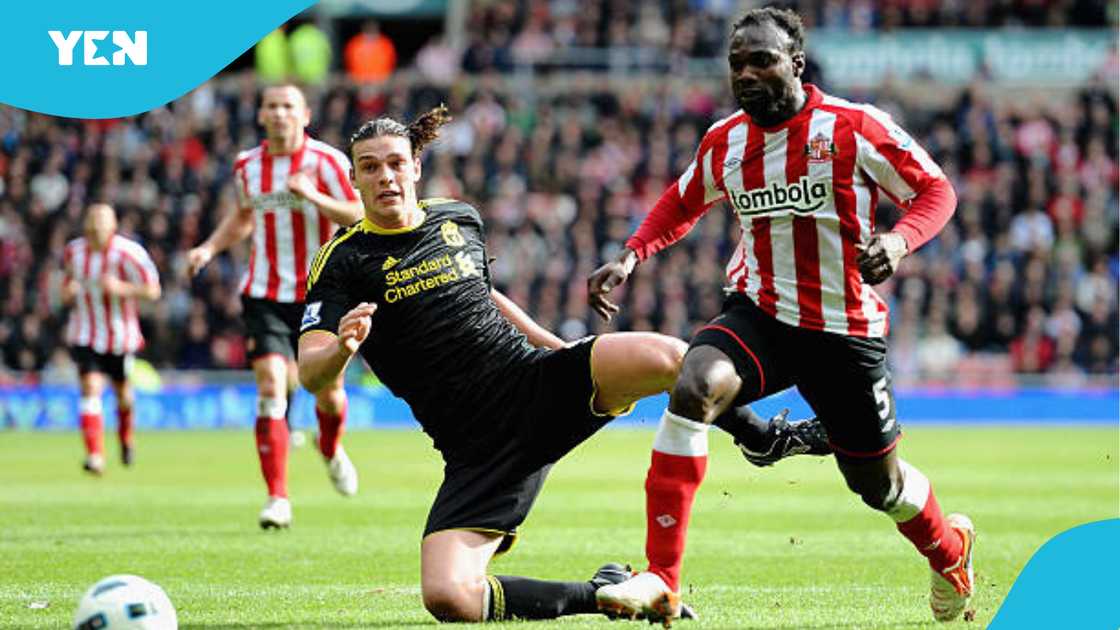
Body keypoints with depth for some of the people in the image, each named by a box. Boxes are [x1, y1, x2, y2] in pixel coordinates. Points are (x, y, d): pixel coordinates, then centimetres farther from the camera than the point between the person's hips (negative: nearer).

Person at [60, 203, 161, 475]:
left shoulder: (128, 253, -16)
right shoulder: (73, 251, -1)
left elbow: (153, 290, -13)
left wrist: (122, 288, -29)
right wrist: (67, 291, -8)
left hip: (120, 335, -1)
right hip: (85, 335, 1)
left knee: (122, 390, 14)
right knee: (90, 387, -15)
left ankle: (126, 438, 46)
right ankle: (95, 455, -21)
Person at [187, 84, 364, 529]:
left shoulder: (325, 161, -7)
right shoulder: (246, 166, 7)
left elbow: (358, 217, -13)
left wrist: (314, 197, -28)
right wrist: (210, 248, 10)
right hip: (265, 295, 2)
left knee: (328, 394, 7)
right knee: (271, 387, -15)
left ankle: (331, 451, 44)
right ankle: (278, 498, -16)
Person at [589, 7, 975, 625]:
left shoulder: (854, 129, -13)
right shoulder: (722, 143, 0)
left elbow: (935, 191, -5)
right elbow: (681, 204, 20)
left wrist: (898, 240, -26)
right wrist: (629, 257, 4)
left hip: (845, 330, -2)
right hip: (757, 313, 2)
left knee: (879, 484, 10)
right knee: (692, 386, -29)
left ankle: (948, 546, 49)